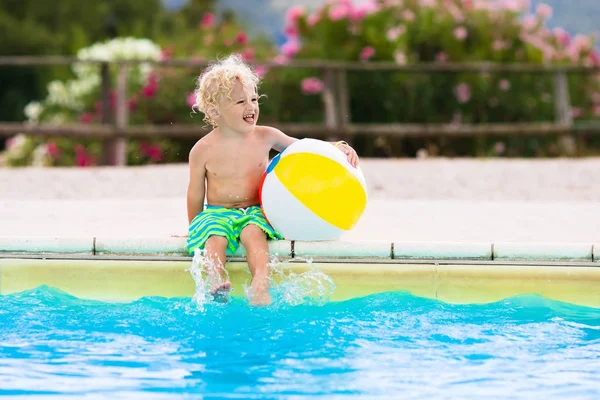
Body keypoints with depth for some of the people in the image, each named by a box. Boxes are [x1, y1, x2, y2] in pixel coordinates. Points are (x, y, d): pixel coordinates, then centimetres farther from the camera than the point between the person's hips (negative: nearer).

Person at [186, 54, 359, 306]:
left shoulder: (265, 137, 1)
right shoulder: (203, 150, -5)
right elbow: (195, 194, 6)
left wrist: (337, 147, 0)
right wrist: (193, 229, 11)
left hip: (255, 210, 0)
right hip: (217, 212, 0)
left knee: (253, 233, -32)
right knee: (215, 238, -32)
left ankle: (260, 288, -48)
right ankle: (217, 285, -48)